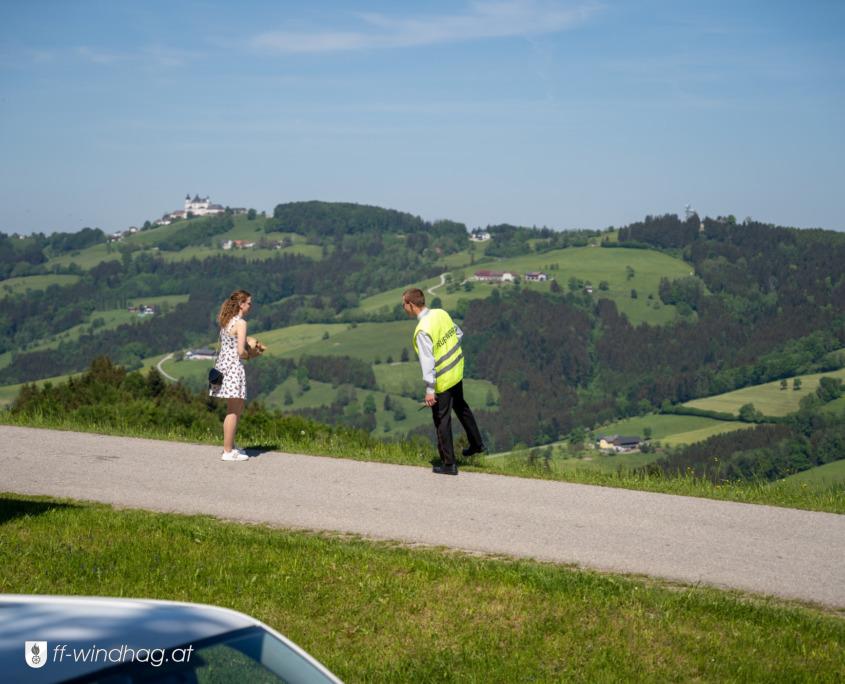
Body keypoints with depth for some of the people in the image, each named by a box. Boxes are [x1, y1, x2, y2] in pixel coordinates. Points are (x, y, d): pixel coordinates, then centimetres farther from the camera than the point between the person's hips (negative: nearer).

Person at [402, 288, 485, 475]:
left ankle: (449, 464, 13)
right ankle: (476, 444, 44)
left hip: (442, 380, -8)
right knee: (460, 406, 29)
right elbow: (458, 333, 11)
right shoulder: (441, 313, -4)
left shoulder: (423, 331, -28)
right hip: (457, 370, 8)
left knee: (442, 420, 5)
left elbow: (427, 361, -28)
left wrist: (429, 390, -23)